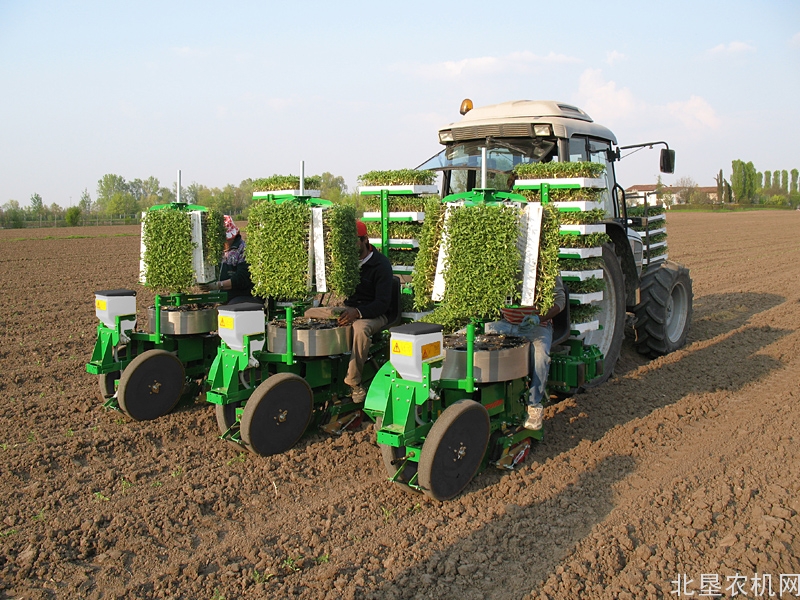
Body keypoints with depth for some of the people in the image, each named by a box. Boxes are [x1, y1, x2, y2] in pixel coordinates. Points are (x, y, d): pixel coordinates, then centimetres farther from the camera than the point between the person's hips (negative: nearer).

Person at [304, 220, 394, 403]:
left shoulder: (381, 264, -12)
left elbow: (383, 303, -18)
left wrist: (357, 312, -34)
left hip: (373, 313, -6)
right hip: (347, 308, 7)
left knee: (360, 327, -41)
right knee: (308, 314, -11)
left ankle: (353, 383, -29)